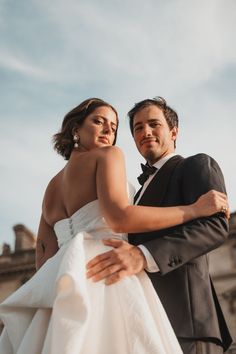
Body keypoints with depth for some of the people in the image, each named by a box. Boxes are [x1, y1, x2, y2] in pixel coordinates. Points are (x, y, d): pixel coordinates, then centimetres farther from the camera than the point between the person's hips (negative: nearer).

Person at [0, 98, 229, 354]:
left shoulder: (52, 187, 24)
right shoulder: (108, 155, 3)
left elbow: (44, 256, 17)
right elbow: (119, 218, -15)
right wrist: (195, 209, -8)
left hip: (65, 289, 8)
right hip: (108, 273, -8)